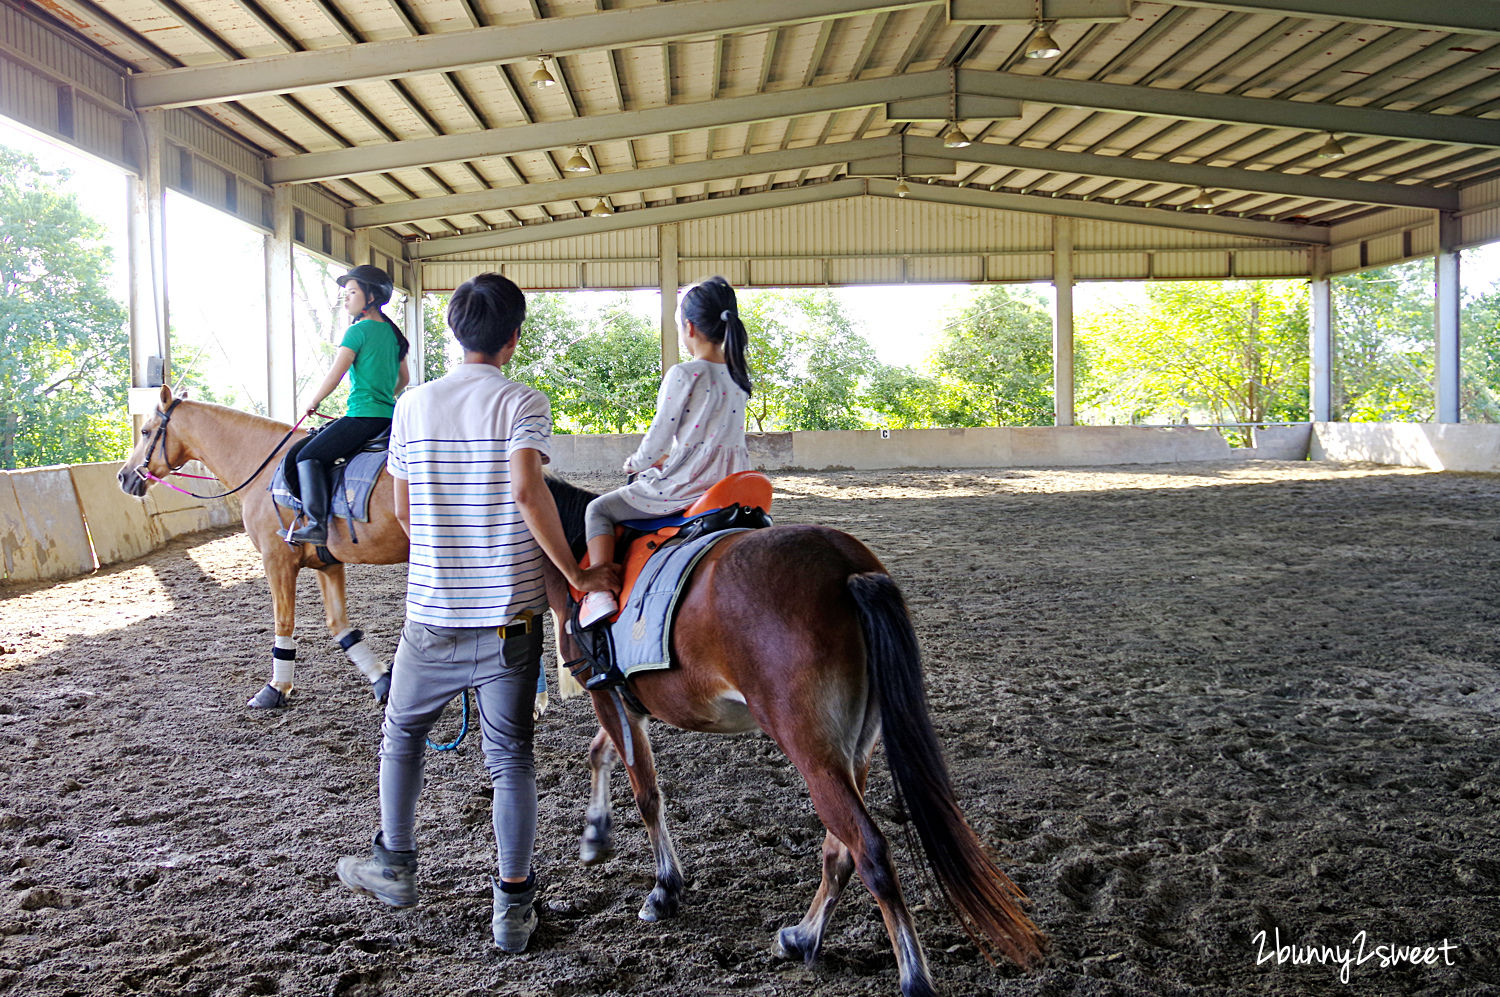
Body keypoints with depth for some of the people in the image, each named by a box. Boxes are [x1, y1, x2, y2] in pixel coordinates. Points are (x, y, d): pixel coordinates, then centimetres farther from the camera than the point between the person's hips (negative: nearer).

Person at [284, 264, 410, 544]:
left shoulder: (358, 331, -10)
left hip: (363, 416, -9)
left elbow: (333, 377, -11)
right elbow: (403, 379, 22)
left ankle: (317, 524, -16)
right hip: (389, 417, 9)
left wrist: (312, 402, 3)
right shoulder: (392, 332, 14)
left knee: (309, 455, -6)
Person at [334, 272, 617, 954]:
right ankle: (513, 906, 13)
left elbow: (403, 510, 8)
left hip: (431, 614, 2)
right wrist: (575, 574, -16)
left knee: (402, 734, 24)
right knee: (511, 756, 8)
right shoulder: (524, 404, -8)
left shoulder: (412, 405, 3)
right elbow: (527, 490, -24)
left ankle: (395, 866, 36)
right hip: (509, 615, -2)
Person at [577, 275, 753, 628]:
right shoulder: (738, 378, 6)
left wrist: (635, 463, 10)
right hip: (729, 489, 8)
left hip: (683, 489, -7)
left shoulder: (684, 375, -15)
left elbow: (657, 441, -11)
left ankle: (599, 591, -1)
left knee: (598, 510, 10)